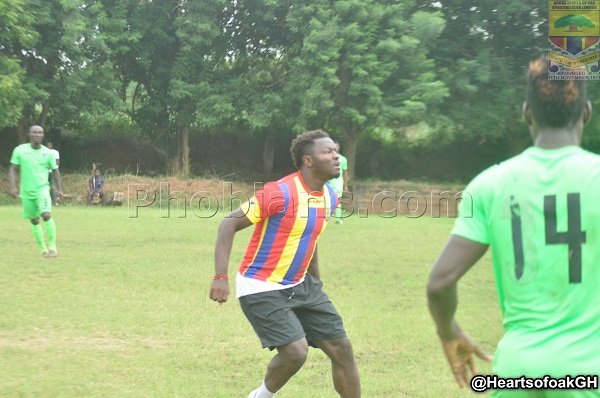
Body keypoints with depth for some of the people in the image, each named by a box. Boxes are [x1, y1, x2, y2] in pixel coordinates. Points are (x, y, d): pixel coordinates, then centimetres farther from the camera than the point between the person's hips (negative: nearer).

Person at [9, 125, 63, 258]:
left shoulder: (48, 153, 0)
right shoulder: (20, 150, -3)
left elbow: (55, 171, 10)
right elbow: (13, 169, 1)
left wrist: (59, 189, 8)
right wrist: (13, 187, -9)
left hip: (42, 189, -1)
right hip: (26, 192, 1)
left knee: (46, 215, -21)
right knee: (34, 221, 7)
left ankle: (52, 246, -10)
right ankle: (43, 248, 19)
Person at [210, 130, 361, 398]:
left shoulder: (330, 198, 3)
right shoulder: (280, 193, -21)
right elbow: (229, 224, -18)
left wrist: (316, 282, 24)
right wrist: (221, 277, -26)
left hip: (300, 286, 8)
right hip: (261, 289, -8)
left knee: (341, 348, 3)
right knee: (296, 351, -21)